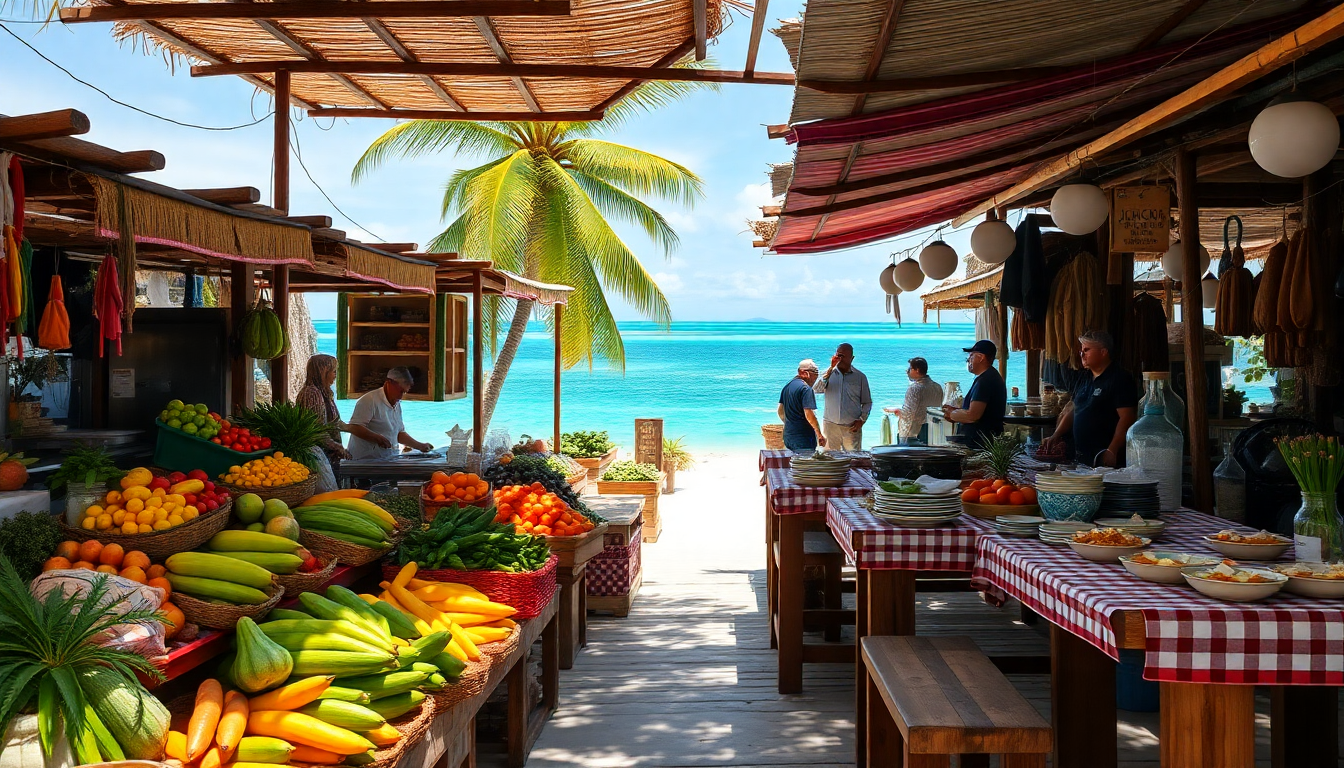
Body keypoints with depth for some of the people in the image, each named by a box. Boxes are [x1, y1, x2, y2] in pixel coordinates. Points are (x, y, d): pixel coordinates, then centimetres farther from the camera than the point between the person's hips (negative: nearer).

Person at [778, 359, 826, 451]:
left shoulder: (787, 385, 12)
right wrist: (820, 435, -16)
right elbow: (809, 414, -23)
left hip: (788, 435, 9)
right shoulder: (806, 389, -16)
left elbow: (780, 411, 18)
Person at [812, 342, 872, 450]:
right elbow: (816, 390, -11)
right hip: (830, 425, 0)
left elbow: (867, 402, 12)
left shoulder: (860, 376, 7)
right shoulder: (828, 373, 7)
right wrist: (831, 369, -14)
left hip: (852, 428, 0)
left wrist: (862, 419, -4)